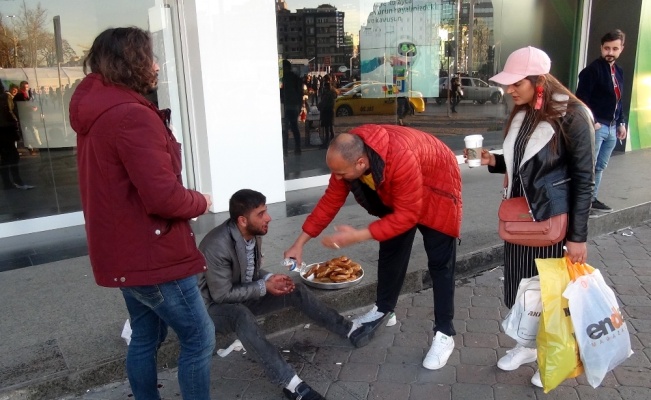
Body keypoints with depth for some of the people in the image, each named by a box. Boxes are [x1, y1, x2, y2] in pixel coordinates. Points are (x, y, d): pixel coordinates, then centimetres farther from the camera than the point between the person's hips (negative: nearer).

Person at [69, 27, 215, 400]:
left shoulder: (98, 112, 9)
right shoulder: (132, 116, -23)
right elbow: (164, 197, -27)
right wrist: (201, 201, -9)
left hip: (125, 251, 10)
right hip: (151, 253, -10)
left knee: (145, 337, 21)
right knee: (199, 338, 4)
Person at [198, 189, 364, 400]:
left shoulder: (254, 233, -7)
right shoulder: (217, 246, -31)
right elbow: (222, 295, -26)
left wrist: (270, 278, -13)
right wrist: (264, 287, -24)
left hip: (245, 295, 8)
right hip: (214, 306, -7)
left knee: (295, 290, -5)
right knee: (242, 315, -39)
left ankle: (350, 329, 5)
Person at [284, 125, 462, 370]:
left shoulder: (400, 159, -44)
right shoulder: (348, 154, -23)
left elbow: (407, 215, -36)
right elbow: (331, 200, -13)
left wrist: (358, 236, -38)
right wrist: (300, 242, -12)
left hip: (435, 190, -6)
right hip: (396, 193, 6)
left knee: (439, 263, -5)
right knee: (391, 249, 11)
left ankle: (444, 334, 6)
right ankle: (383, 310, 29)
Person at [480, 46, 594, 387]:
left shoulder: (571, 116, -17)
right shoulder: (522, 113, 4)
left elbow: (583, 179, -15)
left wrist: (578, 235, -15)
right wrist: (494, 161, -5)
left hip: (552, 219, -6)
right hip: (519, 215, 7)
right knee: (519, 284, 15)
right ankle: (528, 345, 36)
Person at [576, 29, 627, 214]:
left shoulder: (618, 71, 15)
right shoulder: (592, 70, -11)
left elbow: (618, 100, 20)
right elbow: (581, 99, -16)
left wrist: (621, 123, 16)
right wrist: (592, 121, -20)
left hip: (612, 127, 8)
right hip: (595, 126, -8)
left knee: (600, 166, 14)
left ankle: (592, 199, 23)